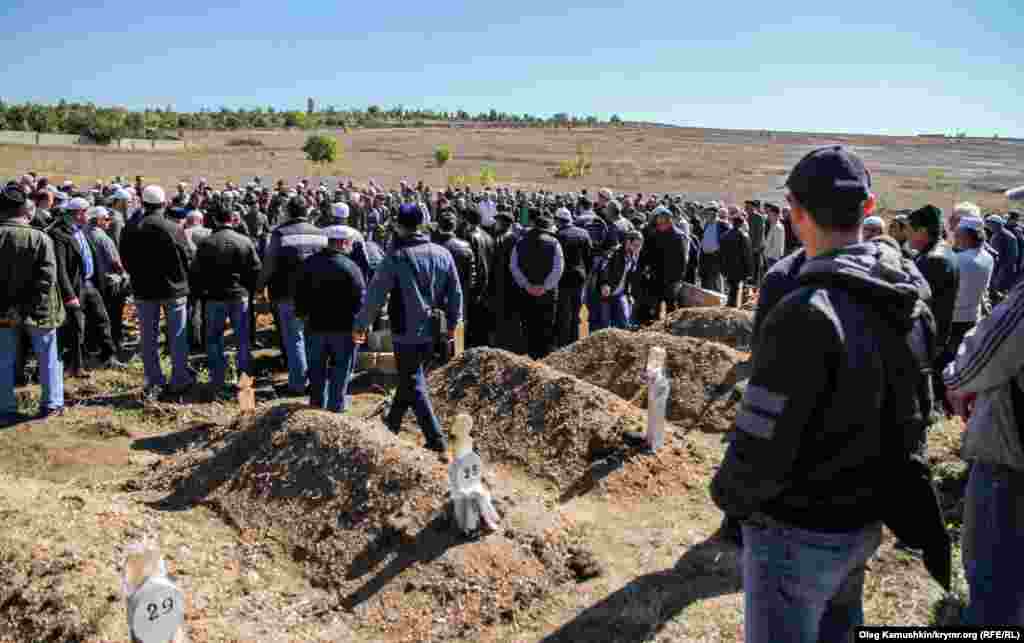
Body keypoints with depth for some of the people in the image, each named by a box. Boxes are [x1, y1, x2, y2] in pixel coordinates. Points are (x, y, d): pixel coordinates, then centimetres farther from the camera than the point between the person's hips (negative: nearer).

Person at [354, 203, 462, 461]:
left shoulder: (395, 257, -14)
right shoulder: (443, 254, 0)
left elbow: (375, 296, -11)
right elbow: (456, 293, 6)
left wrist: (360, 326, 1)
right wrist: (453, 323, 19)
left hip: (406, 333, -5)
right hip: (432, 331, 6)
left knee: (414, 385, 2)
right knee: (409, 377, 22)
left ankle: (438, 443, -3)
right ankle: (392, 424, 40)